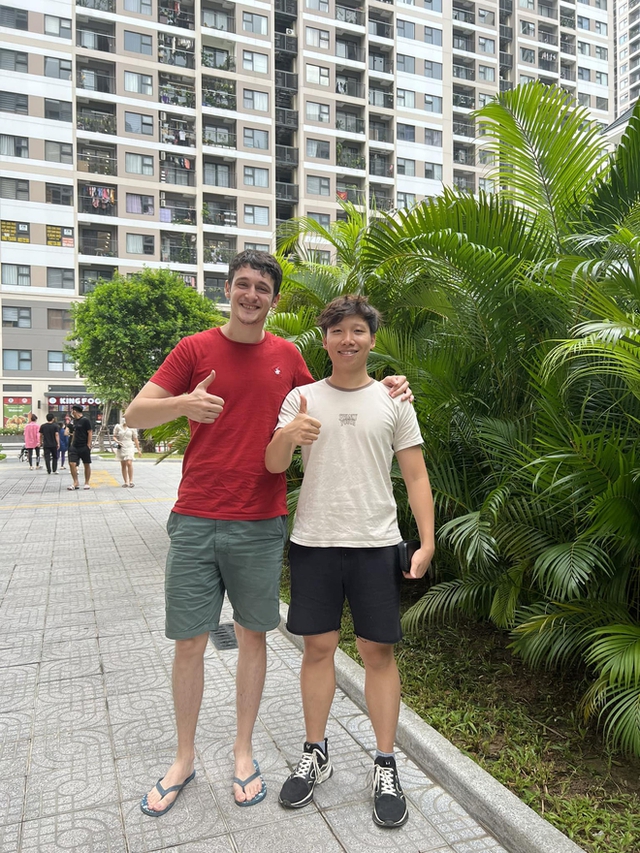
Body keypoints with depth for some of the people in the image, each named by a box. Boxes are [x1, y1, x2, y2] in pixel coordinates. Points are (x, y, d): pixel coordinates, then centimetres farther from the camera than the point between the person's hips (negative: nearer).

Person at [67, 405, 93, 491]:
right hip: (74, 446, 7)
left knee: (86, 465, 5)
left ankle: (87, 483, 15)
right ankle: (76, 483, 3)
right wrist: (72, 442, 14)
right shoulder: (75, 420, 13)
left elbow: (90, 433, -11)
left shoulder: (85, 420, -9)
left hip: (84, 447, -6)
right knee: (72, 464, -4)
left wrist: (88, 445, -16)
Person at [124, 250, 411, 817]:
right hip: (195, 522, -1)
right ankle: (184, 759, 31)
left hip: (260, 525, 1)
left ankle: (243, 753, 32)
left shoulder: (287, 356, 6)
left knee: (253, 636, 12)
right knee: (189, 641, 9)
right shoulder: (195, 349, 0)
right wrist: (183, 404, -24)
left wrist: (379, 390, 7)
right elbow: (135, 414, -3)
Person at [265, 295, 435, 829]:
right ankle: (316, 754, 28)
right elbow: (274, 465, -3)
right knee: (319, 646, 10)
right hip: (314, 542, 1)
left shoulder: (393, 401, 3)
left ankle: (386, 766, 22)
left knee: (378, 651, 6)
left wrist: (427, 542, -7)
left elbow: (415, 475, 2)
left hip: (376, 544, -1)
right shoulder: (302, 399, 5)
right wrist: (287, 435, -26)